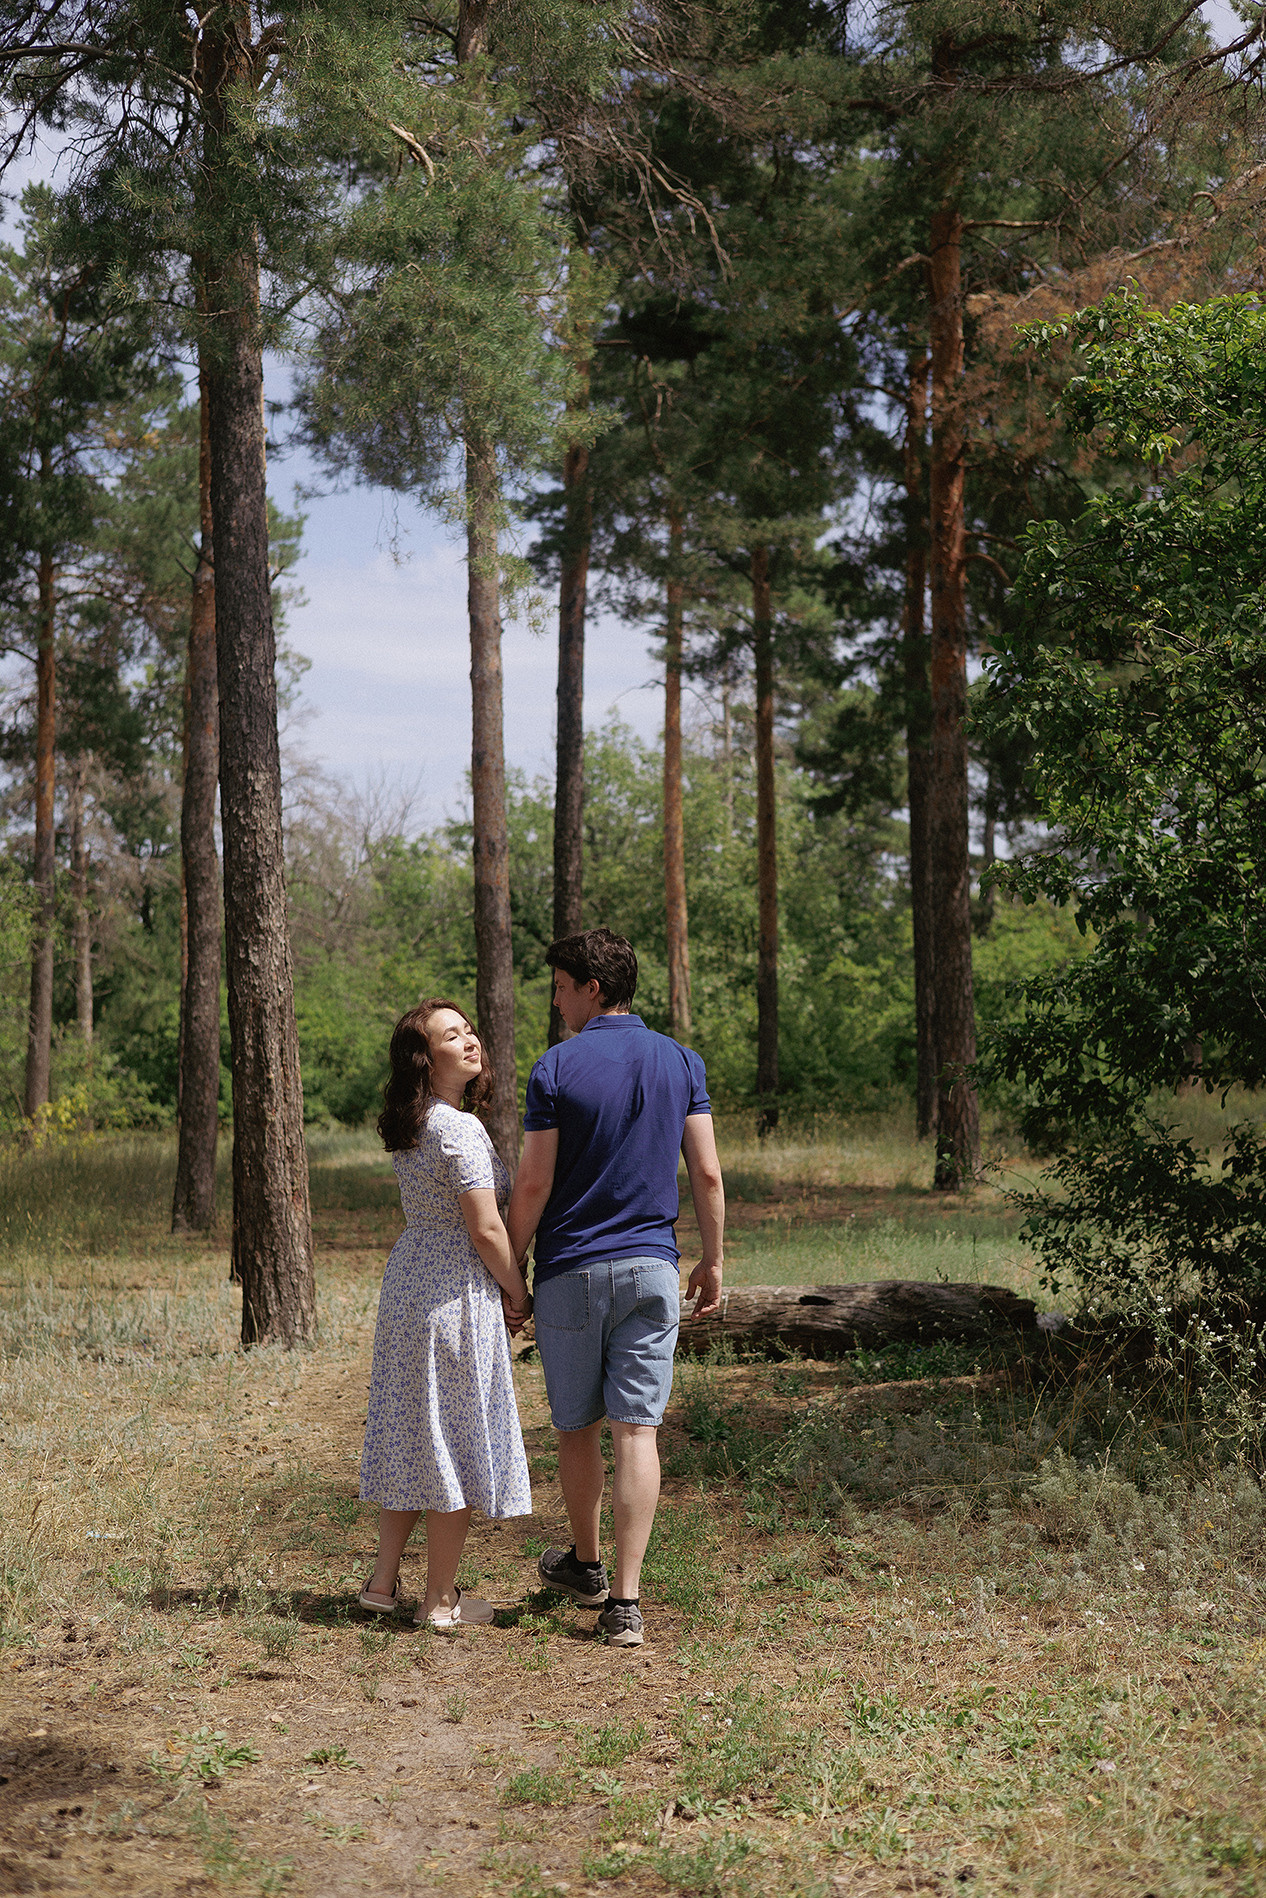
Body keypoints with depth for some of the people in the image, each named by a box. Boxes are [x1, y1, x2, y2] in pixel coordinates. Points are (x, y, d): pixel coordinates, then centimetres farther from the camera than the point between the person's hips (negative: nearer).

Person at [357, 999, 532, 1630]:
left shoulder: (409, 1128, 10)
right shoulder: (459, 1129, -18)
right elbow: (486, 1228, -19)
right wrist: (518, 1292, -5)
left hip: (407, 1277, 9)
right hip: (457, 1293, -9)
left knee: (410, 1431, 15)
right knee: (455, 1437, 1)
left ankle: (383, 1580, 21)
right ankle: (442, 1598, 9)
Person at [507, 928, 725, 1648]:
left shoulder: (557, 1068, -8)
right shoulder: (682, 1062, 3)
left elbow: (533, 1186, -8)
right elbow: (709, 1174, 2)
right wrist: (714, 1262, 12)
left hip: (570, 1271, -2)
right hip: (653, 1267, 2)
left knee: (578, 1428, 15)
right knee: (637, 1431, -1)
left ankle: (587, 1564, 33)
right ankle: (625, 1601, -6)